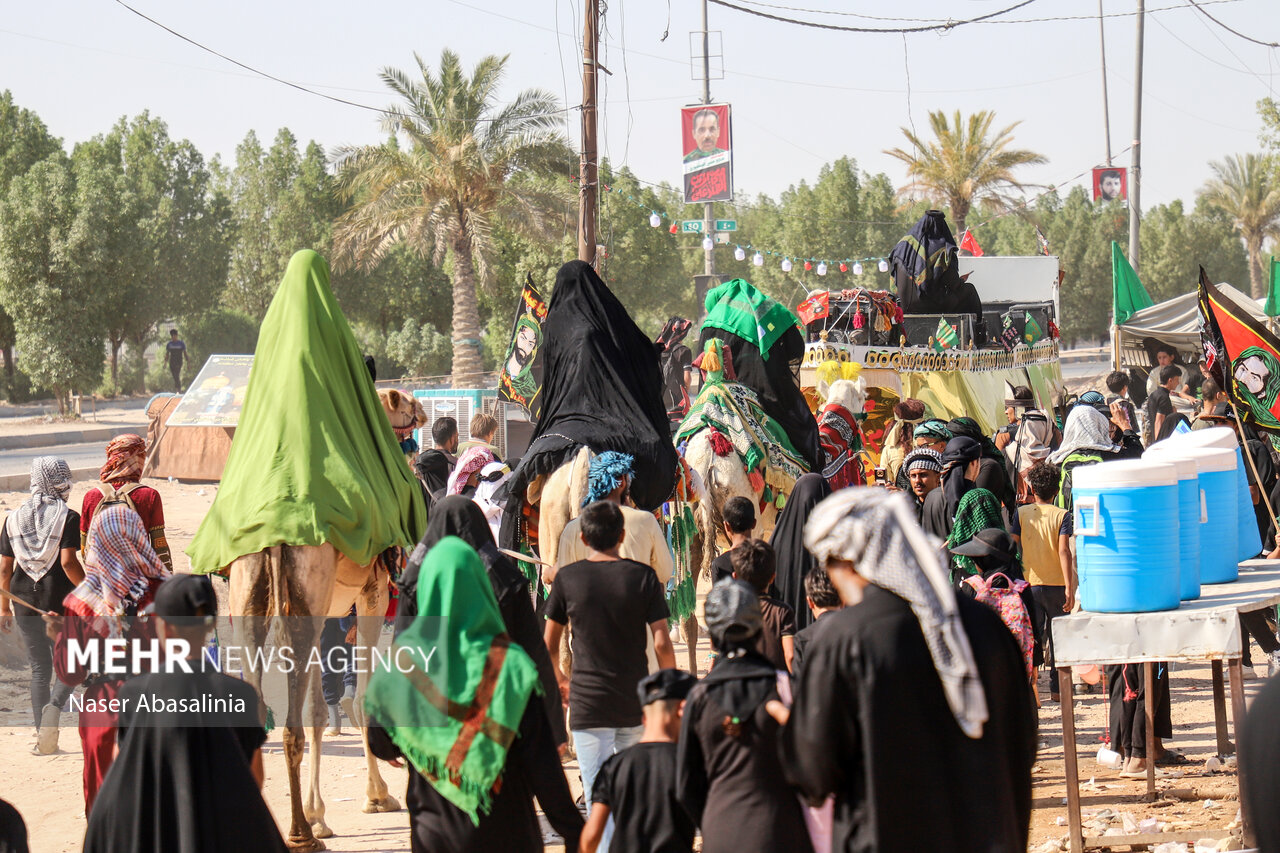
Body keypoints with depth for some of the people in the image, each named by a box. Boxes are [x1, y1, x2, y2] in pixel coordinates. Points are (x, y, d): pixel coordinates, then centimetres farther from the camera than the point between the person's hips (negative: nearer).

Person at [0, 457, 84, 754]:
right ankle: (55, 705, -20)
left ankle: (43, 737, 8)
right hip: (60, 600, -4)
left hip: (24, 601, 4)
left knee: (39, 668, 12)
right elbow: (68, 562, -17)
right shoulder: (68, 517, -8)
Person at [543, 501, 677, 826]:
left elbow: (549, 642, 5)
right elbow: (662, 642, -7)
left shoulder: (567, 578, -3)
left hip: (588, 702, -2)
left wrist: (559, 679, 23)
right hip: (636, 701, 2)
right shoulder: (643, 576, -4)